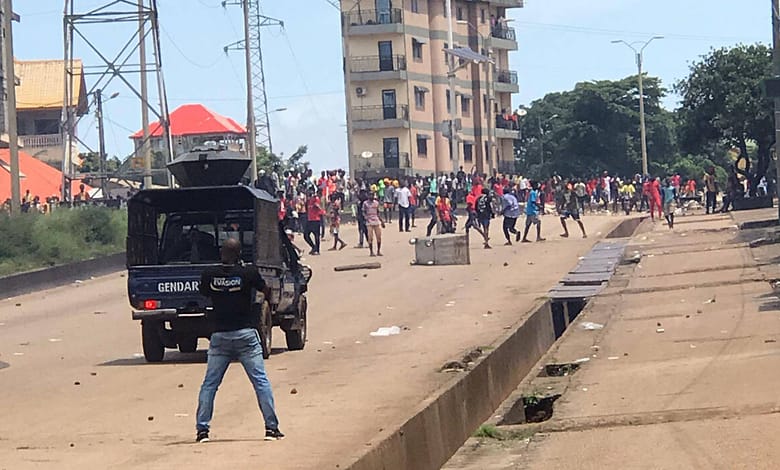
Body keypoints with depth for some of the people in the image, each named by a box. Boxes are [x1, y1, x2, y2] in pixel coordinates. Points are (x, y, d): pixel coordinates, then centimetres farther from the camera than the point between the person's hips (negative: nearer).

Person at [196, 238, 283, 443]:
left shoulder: (209, 274, -3)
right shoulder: (248, 273, -8)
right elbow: (266, 291, 8)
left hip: (219, 336, 2)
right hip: (245, 334, -2)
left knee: (209, 384, 9)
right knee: (261, 381, 3)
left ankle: (202, 429, 3)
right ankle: (271, 428, 0)